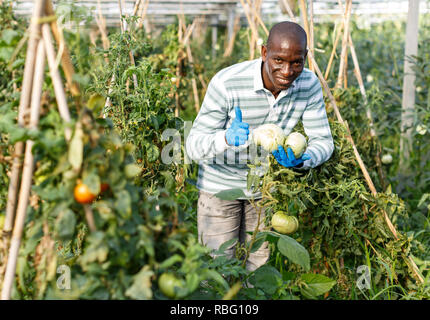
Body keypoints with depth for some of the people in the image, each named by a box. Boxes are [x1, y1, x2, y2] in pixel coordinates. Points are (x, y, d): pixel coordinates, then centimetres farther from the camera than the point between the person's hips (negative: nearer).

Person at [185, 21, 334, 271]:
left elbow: (323, 141, -11)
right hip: (221, 185, -3)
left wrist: (301, 161, -34)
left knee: (258, 265, 16)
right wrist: (228, 138, -49)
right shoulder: (227, 83, -30)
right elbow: (194, 146, -27)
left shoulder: (308, 84, -18)